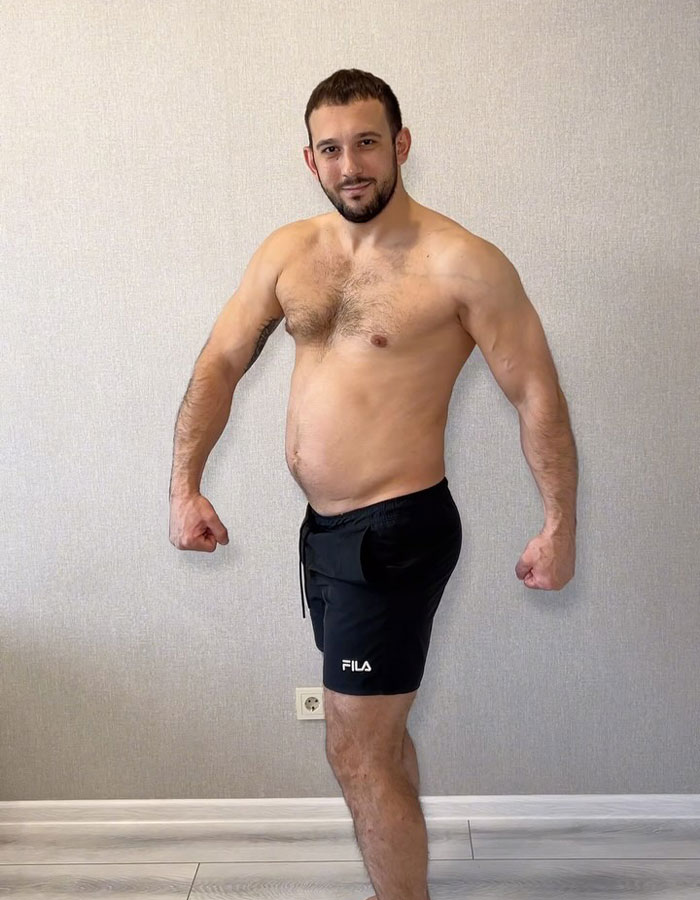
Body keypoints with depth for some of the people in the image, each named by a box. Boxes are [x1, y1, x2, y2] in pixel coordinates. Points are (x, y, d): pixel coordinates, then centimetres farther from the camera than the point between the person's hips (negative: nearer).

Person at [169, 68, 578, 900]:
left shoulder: (460, 263, -13)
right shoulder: (288, 252, 6)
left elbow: (537, 396, -9)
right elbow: (220, 364, 5)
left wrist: (559, 527, -9)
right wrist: (185, 486, -4)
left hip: (395, 530, -7)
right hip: (324, 529, 8)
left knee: (356, 751, -1)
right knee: (378, 738, 23)